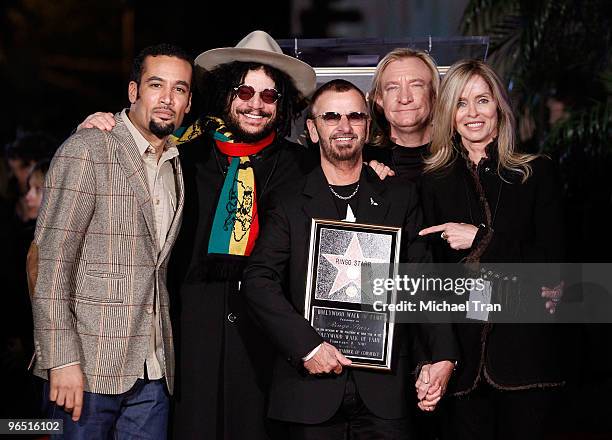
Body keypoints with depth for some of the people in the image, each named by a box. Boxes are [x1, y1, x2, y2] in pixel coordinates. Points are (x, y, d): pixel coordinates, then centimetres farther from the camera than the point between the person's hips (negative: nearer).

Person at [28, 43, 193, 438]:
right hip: (87, 369, -6)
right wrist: (62, 359, -18)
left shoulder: (176, 165, 14)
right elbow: (50, 261, -12)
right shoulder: (86, 150, -7)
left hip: (153, 373, 6)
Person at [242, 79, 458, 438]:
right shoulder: (289, 203, 6)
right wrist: (307, 346, -14)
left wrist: (443, 355, -7)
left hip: (385, 385, 1)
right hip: (312, 383, -1)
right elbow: (259, 280, -3)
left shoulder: (402, 199, 9)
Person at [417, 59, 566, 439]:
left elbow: (552, 259, -2)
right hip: (464, 356, 1)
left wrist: (481, 238, -9)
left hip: (526, 352, -1)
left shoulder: (536, 173, 5)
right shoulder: (434, 183, 7)